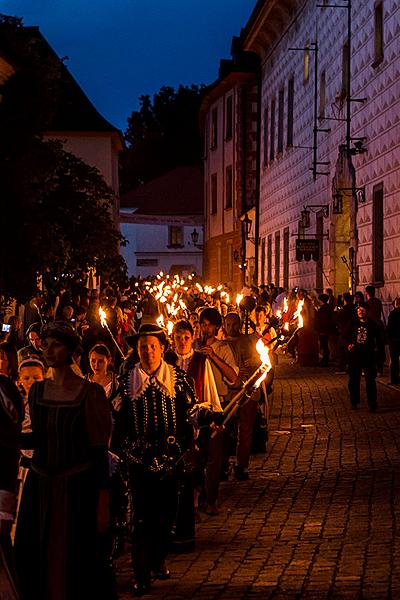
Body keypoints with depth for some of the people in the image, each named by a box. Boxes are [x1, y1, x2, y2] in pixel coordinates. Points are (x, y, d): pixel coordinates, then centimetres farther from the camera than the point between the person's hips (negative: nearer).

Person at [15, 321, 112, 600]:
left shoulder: (91, 392, -8)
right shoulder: (37, 390, 8)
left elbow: (99, 450, -9)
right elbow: (37, 439, 13)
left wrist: (103, 503, -12)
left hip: (78, 488, -5)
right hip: (40, 484, 5)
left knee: (77, 563, -1)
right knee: (34, 561, 7)